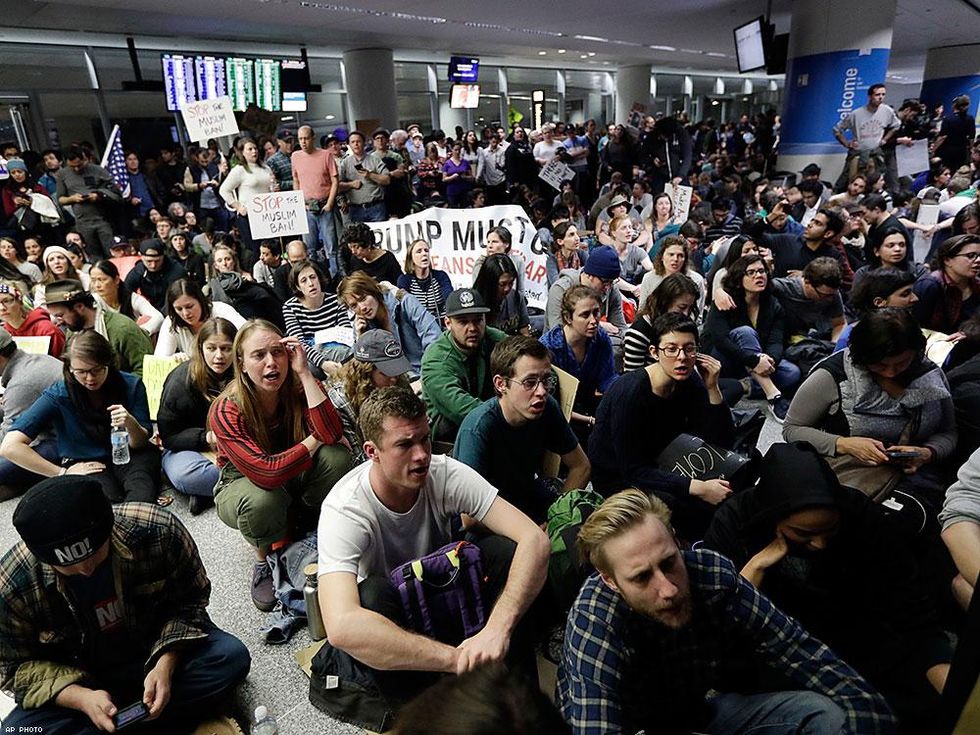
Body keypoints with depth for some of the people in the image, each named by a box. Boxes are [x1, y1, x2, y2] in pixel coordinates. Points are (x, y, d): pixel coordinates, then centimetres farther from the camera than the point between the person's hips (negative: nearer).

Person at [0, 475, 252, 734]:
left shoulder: (158, 530, -26)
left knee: (231, 656, -26)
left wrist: (166, 664, -24)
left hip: (162, 652, 0)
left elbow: (189, 599, -10)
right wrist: (80, 698, -25)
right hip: (78, 680, 1)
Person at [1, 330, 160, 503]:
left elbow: (140, 444, -1)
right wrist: (62, 473, -13)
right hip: (84, 465, -1)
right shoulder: (58, 396, -10)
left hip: (128, 457, 1)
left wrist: (131, 424, -25)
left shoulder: (131, 385, -6)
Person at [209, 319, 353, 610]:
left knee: (337, 456, -28)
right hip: (242, 485, -2)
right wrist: (315, 439, -27)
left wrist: (304, 372, -36)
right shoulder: (226, 411, -27)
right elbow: (267, 472, -37)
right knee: (262, 500, -39)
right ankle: (264, 559, -3)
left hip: (294, 479, 3)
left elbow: (331, 434, -37)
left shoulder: (301, 389, -19)